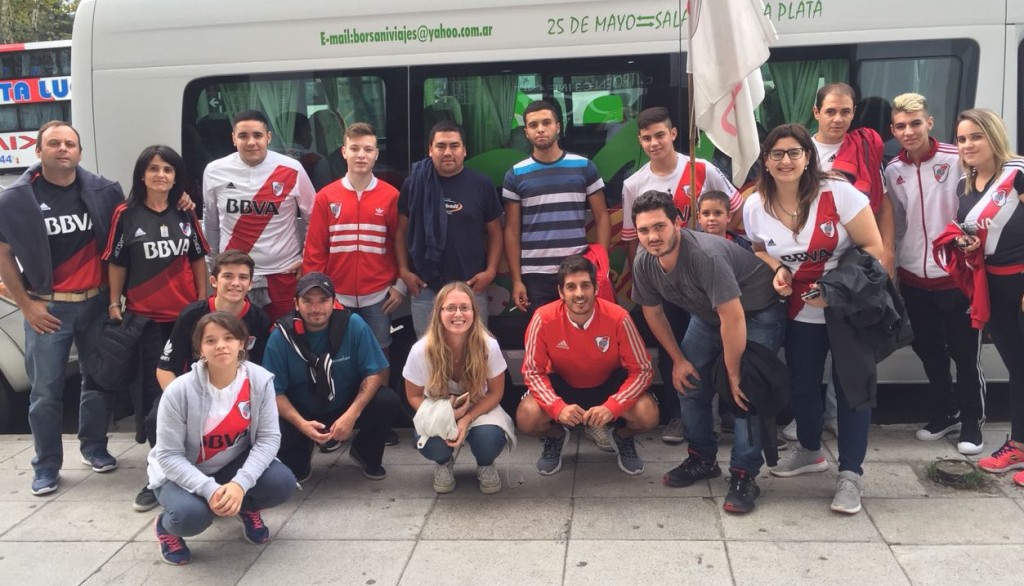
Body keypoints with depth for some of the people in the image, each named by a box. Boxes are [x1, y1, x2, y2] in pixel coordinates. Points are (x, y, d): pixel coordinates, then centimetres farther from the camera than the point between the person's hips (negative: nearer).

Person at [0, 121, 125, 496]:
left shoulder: (104, 192, -2)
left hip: (97, 303, 2)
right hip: (47, 308, -2)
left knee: (98, 380, 13)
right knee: (46, 391, 4)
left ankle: (94, 447, 31)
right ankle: (47, 465, 17)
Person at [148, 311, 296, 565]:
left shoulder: (260, 380, -18)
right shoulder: (180, 390, -25)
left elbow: (269, 437, -16)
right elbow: (168, 455, -20)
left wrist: (240, 483, -31)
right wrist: (209, 489, -33)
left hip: (235, 464, 3)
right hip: (182, 473, -2)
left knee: (282, 484, -24)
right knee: (191, 515, -33)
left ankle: (248, 508, 13)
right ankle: (165, 525, 7)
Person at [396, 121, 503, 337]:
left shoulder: (481, 184, 0)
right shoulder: (414, 185, 1)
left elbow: (494, 232, 6)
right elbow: (401, 231, 9)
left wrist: (491, 271, -5)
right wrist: (404, 270, 0)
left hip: (471, 286, 0)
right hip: (425, 287, 1)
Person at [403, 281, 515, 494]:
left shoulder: (488, 346, -25)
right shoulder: (421, 351, -24)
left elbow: (495, 393, -10)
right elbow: (414, 396, -8)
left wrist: (466, 419, -26)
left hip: (478, 409, 0)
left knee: (490, 438, -33)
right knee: (433, 445, -33)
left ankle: (485, 465, 7)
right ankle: (444, 464, 9)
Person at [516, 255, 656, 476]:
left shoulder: (618, 318, -27)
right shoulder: (544, 319, -26)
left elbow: (642, 370, -19)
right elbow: (533, 372, -17)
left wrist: (612, 406, -33)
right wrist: (558, 407, -33)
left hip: (610, 383, 0)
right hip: (562, 384, 0)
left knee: (648, 415, -27)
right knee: (527, 418, -27)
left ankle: (623, 437, 13)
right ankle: (555, 437, 12)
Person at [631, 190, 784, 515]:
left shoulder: (705, 255, -39)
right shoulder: (643, 263, -17)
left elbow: (733, 318, -36)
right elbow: (652, 312, 1)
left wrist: (733, 374, -28)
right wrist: (678, 360, 1)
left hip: (756, 313, -7)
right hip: (707, 314, 7)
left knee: (746, 390, -19)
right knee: (689, 382, 2)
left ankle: (744, 475, -9)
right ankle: (702, 459, 20)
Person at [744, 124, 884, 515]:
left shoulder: (837, 193, -16)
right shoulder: (755, 207, -5)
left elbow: (873, 247, -14)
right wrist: (777, 269, -10)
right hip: (801, 312, 4)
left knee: (851, 387, -2)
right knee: (802, 384, 13)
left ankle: (851, 474, 10)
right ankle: (810, 451, 39)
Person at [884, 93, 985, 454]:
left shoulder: (957, 160, -11)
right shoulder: (892, 171, 2)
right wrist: (893, 267, 6)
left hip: (956, 275, -4)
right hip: (914, 277, 4)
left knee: (965, 352, 6)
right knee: (928, 350, 15)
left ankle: (971, 421, 22)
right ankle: (944, 414, 32)